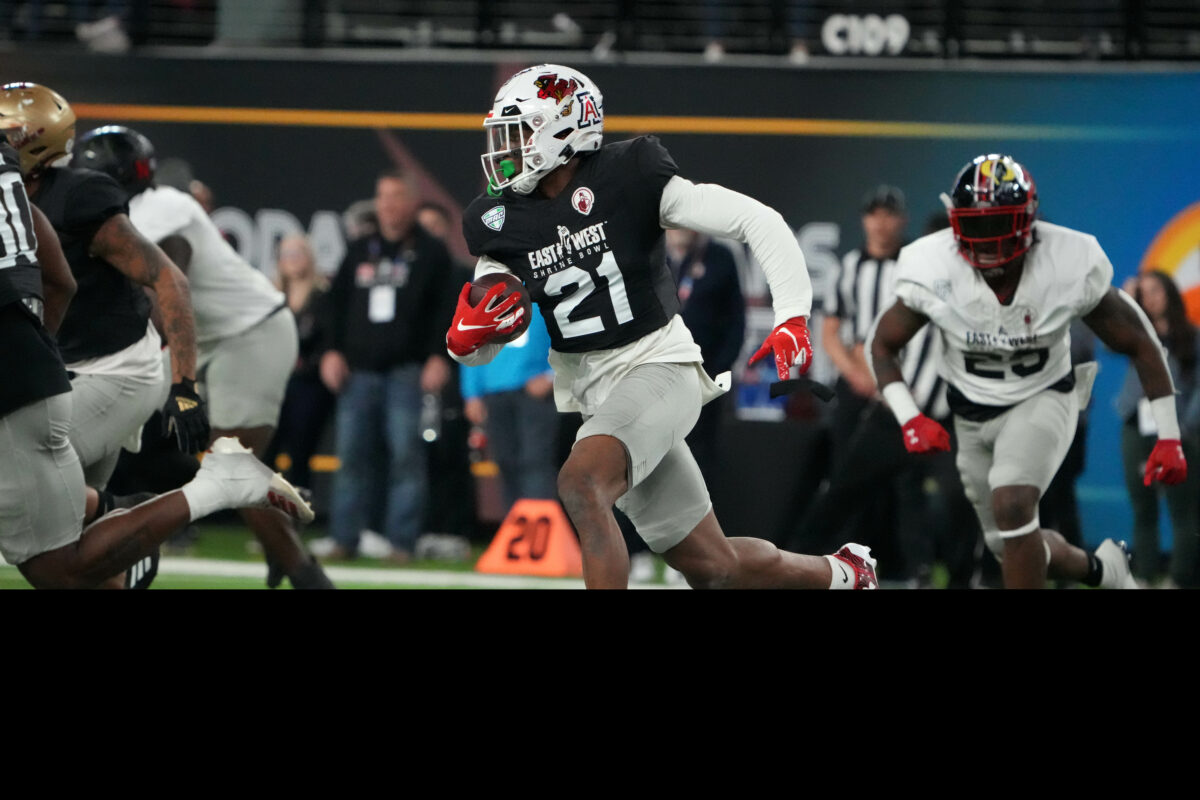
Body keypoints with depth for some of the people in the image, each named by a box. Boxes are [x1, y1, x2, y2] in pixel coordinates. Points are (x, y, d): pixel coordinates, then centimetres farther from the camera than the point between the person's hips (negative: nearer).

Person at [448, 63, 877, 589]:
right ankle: (841, 574, 35)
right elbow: (476, 352, 9)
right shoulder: (502, 221, 3)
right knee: (711, 567, 9)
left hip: (658, 368, -6)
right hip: (590, 396, 6)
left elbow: (758, 221, -13)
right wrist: (465, 336, -16)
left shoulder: (627, 180, -11)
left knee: (581, 484, -33)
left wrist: (792, 318, -23)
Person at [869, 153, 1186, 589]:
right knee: (1012, 546, 14)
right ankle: (1101, 568, 45)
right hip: (973, 417, 3)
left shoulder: (1070, 269, -25)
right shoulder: (933, 272, -23)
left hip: (1043, 401, -3)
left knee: (1012, 506, -29)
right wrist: (909, 419, -21)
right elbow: (883, 345, -7)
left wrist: (1169, 438, -12)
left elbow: (1140, 345, -12)